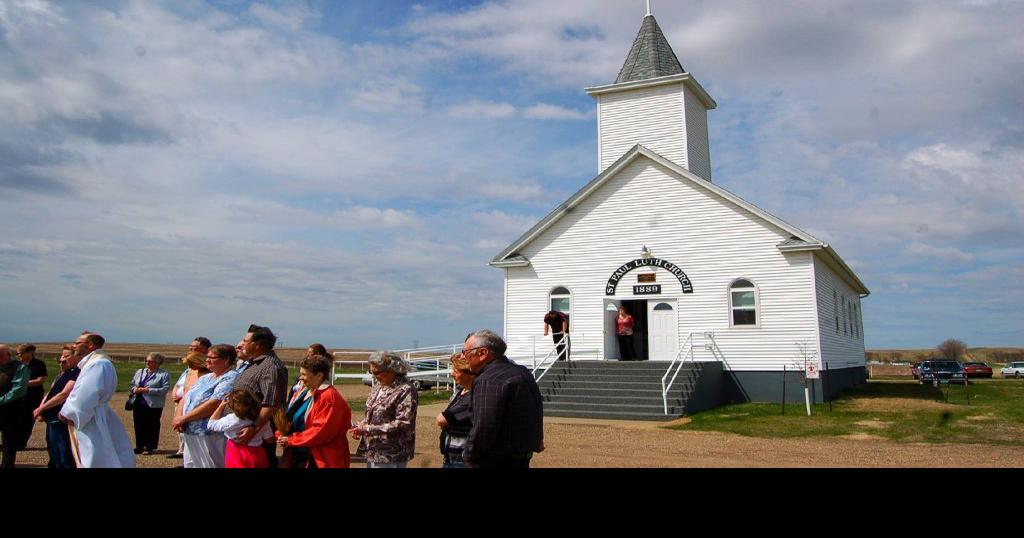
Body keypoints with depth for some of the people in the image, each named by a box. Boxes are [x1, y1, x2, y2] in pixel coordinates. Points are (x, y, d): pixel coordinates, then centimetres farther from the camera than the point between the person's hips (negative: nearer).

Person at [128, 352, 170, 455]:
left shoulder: (164, 374, -3)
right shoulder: (140, 372, 16)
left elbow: (165, 389, -14)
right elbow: (131, 385, 17)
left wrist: (148, 390, -18)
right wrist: (135, 389, -7)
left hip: (153, 405, -5)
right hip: (138, 404, 5)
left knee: (152, 426, 0)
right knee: (139, 426, 8)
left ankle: (150, 448, 10)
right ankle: (140, 446, 20)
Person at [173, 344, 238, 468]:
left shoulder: (230, 378, -13)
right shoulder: (205, 378, 16)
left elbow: (213, 404, -22)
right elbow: (186, 397, 14)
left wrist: (184, 418, -15)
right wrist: (179, 417, -5)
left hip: (211, 437, -9)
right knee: (190, 465, 16)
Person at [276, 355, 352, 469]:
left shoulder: (329, 397, -18)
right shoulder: (302, 393, 11)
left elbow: (321, 430, -24)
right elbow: (290, 418, 12)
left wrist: (291, 440, -19)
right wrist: (282, 435, -9)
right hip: (298, 456, 8)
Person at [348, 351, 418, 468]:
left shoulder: (405, 390, -16)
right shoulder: (379, 384, 9)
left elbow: (403, 424, -22)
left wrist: (368, 429, -22)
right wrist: (362, 424, -1)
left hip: (391, 457, -8)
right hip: (372, 453, 8)